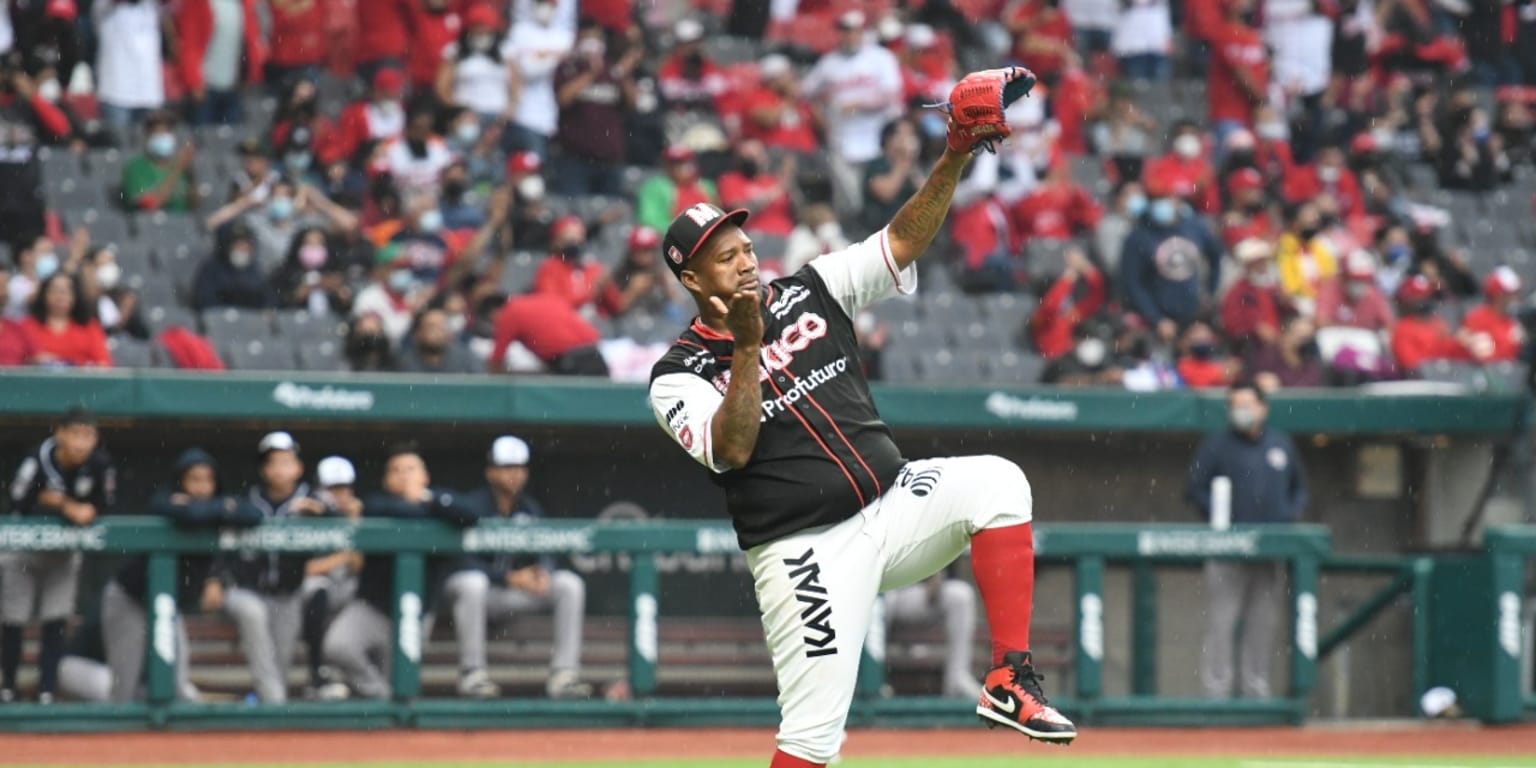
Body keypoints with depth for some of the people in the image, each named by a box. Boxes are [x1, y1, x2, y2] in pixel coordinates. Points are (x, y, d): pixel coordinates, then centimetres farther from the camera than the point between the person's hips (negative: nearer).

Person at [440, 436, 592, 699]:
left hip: (513, 595, 5)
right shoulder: (472, 506, -12)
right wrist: (510, 578, -32)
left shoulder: (530, 508, 6)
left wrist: (544, 572, -22)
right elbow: (465, 562, -21)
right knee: (472, 583, -40)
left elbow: (544, 554, 3)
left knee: (571, 584, -11)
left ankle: (563, 673, -15)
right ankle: (472, 673, -29)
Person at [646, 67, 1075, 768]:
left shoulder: (810, 291, 9)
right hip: (807, 550, -4)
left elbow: (901, 242, 1)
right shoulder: (679, 375, -2)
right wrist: (747, 348, -23)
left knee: (995, 482, -23)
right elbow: (732, 449, -19)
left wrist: (954, 159, -12)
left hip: (894, 501, 4)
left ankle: (1010, 680, -23)